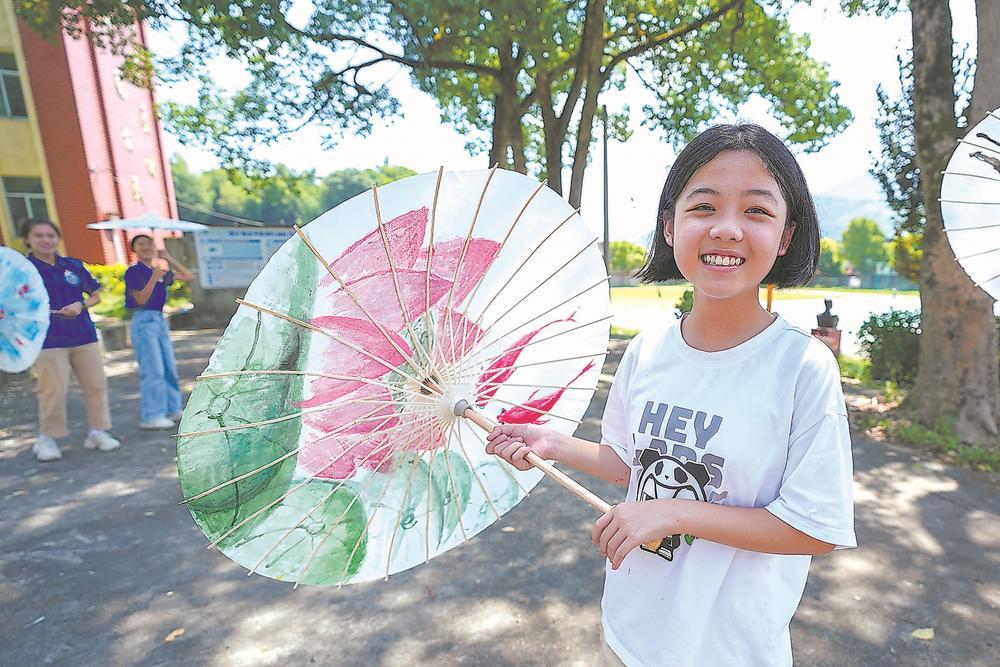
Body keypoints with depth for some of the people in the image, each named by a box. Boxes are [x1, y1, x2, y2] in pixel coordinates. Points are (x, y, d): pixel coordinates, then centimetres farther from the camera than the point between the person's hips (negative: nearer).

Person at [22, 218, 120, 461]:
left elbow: (96, 296, 13)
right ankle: (47, 439, 17)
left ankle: (98, 431, 18)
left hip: (84, 335, 3)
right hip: (47, 340, -3)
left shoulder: (74, 265, 7)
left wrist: (80, 306, -6)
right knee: (53, 390, -1)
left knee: (96, 384, 5)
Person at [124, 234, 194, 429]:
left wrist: (170, 259, 5)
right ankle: (151, 416, -3)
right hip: (143, 321, -7)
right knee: (153, 369, -9)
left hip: (160, 319, 7)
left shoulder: (161, 271, 12)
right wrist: (154, 277, -23)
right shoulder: (133, 272, -5)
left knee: (169, 367, 9)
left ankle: (172, 409, 19)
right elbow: (140, 299, -12)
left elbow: (188, 276, 15)